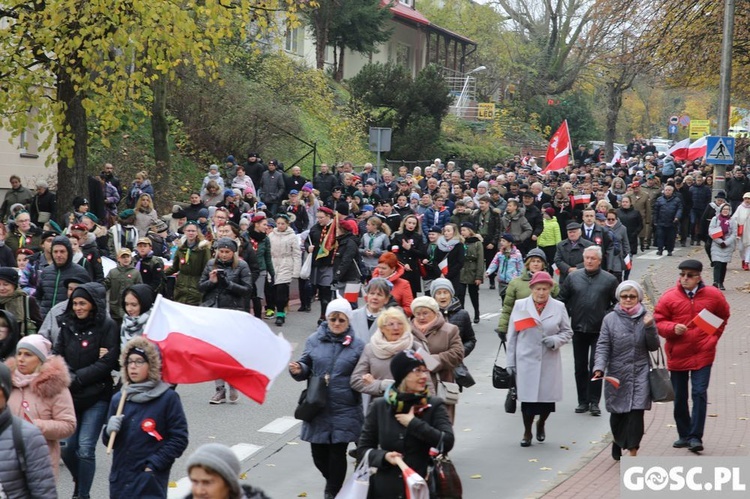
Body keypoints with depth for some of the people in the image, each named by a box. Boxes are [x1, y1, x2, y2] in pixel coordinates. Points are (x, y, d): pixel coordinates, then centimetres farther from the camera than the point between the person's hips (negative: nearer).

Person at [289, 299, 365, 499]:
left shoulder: (357, 345, 0)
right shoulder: (314, 340, 4)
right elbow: (306, 367, 11)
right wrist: (298, 369, -12)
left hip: (344, 410, -2)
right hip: (318, 408, 2)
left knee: (337, 452, -1)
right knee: (318, 453, 9)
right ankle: (333, 481, 38)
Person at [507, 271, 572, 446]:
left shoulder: (559, 307, 5)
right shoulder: (520, 306, 3)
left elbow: (567, 332, 11)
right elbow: (512, 335, 5)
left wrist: (556, 340, -10)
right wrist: (511, 361, 3)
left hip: (549, 362, 1)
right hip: (526, 360, -1)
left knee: (548, 398, 4)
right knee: (527, 398, -2)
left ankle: (541, 424, 35)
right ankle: (527, 432, 19)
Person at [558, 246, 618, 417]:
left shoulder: (609, 280, -2)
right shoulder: (573, 278, 4)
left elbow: (618, 303, 2)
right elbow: (562, 299, 9)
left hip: (599, 331, -3)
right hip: (578, 330, 3)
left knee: (596, 366, -4)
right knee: (580, 367, 9)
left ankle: (594, 402, 2)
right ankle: (583, 401, 18)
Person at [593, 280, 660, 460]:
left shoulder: (646, 318, 4)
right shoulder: (610, 319, 0)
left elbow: (654, 346, 4)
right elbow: (603, 346, -3)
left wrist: (649, 327, -12)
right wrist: (599, 367, -18)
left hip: (640, 373, 0)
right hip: (616, 374, 0)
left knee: (636, 412, -10)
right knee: (617, 413, 8)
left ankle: (632, 451, -6)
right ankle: (618, 440, 38)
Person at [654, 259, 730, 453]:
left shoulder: (713, 295, -1)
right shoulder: (669, 297, -4)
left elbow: (723, 316, 17)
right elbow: (659, 322, 0)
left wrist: (714, 337, 9)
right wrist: (673, 328, -19)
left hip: (703, 355, -1)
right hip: (677, 355, 2)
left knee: (699, 394, -10)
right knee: (679, 397, 10)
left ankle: (695, 437, -6)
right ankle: (684, 435, 23)